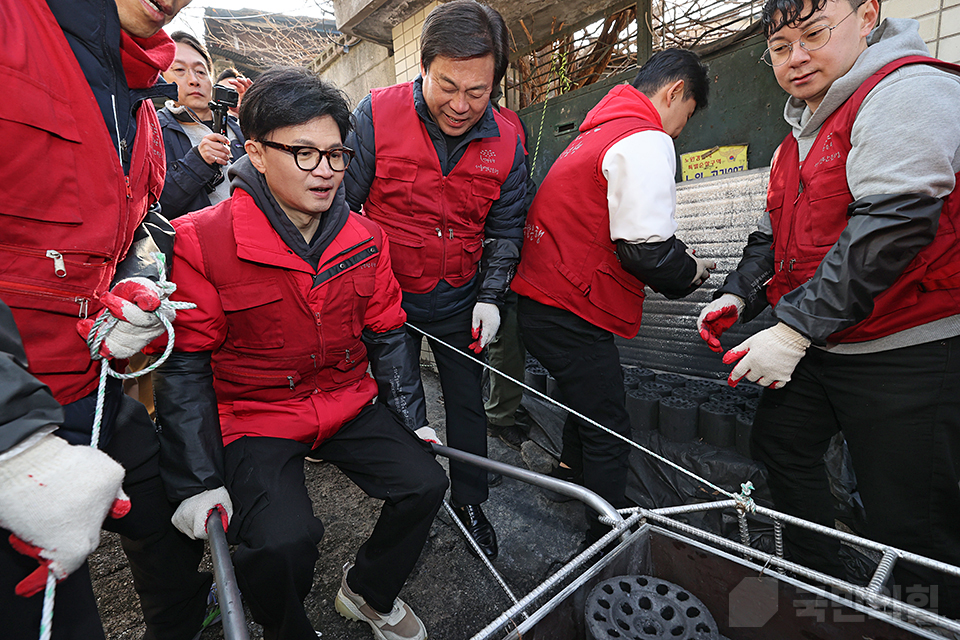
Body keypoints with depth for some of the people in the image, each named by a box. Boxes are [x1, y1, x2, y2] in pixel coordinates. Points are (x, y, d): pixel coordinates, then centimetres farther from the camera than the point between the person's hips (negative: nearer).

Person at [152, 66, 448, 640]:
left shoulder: (367, 239, 0)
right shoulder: (202, 242, -13)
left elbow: (387, 334, 7)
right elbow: (185, 367, -9)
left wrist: (409, 416, 5)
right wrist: (198, 481, -9)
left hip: (350, 404, 4)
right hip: (255, 416, -3)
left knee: (426, 484, -8)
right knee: (282, 540, -23)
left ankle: (369, 592, 24)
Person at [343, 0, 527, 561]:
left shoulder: (506, 140, -6)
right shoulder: (376, 115, -13)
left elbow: (505, 228, 2)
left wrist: (491, 297, -8)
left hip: (460, 302, 2)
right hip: (389, 297, -1)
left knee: (467, 401, 13)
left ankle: (470, 501, 36)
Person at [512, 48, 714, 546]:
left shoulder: (596, 133, 22)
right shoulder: (646, 140, -12)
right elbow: (648, 251, -21)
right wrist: (692, 272, 1)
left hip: (539, 298, 10)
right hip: (570, 313, -10)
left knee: (591, 406, 28)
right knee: (610, 434, 3)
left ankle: (571, 475, 48)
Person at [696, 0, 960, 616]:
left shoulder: (908, 91, -13)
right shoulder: (802, 133, 16)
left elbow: (892, 224, -25)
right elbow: (775, 229, 17)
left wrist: (793, 331, -27)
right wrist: (738, 294, 0)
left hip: (903, 354, -9)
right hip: (818, 346, 9)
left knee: (909, 521, -1)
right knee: (780, 444, 18)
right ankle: (820, 581, 39)